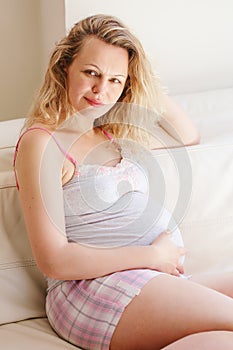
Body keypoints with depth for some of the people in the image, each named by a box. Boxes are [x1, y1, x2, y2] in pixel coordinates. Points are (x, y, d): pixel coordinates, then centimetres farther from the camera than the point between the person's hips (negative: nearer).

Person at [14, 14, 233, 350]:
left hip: (162, 281, 8)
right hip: (94, 288, -7)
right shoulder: (41, 143, -4)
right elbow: (53, 261, -11)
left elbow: (188, 138, 35)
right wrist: (152, 255, -9)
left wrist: (150, 85, 19)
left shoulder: (116, 133, 19)